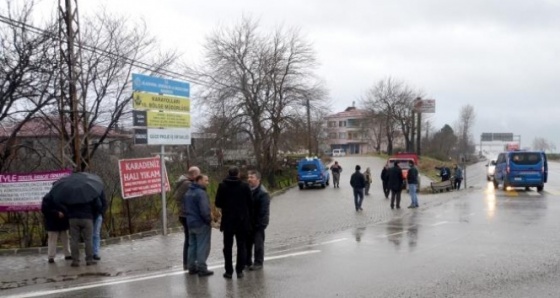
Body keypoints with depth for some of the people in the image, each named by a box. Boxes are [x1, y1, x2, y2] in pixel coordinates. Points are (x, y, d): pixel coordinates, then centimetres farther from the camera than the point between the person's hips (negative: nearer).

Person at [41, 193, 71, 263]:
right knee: (52, 241, -3)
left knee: (66, 240, 12)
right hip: (53, 224, -6)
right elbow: (44, 210, -19)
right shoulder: (48, 198, -11)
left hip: (64, 223, 6)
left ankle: (67, 255, 22)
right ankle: (51, 257, 3)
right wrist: (57, 213, -25)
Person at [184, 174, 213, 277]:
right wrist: (209, 220, -13)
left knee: (192, 245, 15)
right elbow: (204, 210, -25)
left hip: (190, 223, 9)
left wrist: (189, 217, 18)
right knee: (203, 247, -2)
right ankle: (202, 269, -1)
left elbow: (185, 208, 18)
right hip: (201, 223, -9)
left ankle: (191, 267, 20)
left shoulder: (188, 193, 12)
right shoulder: (200, 193, -18)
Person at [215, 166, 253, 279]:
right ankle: (239, 270, 8)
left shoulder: (222, 186, -7)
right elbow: (250, 202, -4)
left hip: (227, 220, 0)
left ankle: (229, 271, 8)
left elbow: (218, 203, -5)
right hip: (242, 220, 0)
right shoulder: (245, 186, -7)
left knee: (228, 246, 9)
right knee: (241, 246, 10)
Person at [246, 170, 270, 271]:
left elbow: (264, 211, -19)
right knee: (247, 242, 15)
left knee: (258, 243, 2)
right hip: (247, 222, 7)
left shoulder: (263, 193, -16)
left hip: (258, 223, -7)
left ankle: (258, 263, 11)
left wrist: (260, 224, -21)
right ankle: (247, 262, 27)